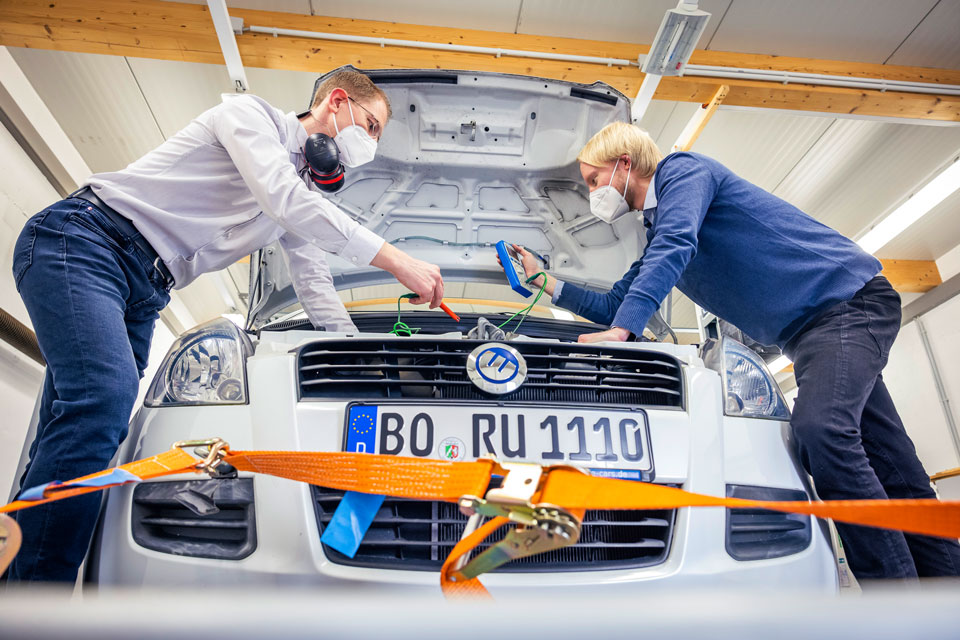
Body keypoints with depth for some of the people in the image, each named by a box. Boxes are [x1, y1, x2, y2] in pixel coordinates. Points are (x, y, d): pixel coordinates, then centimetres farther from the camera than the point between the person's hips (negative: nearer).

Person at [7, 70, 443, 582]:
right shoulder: (250, 113, -4)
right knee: (105, 400, -28)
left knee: (70, 437, 1)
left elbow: (316, 290, 17)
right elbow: (282, 198, -22)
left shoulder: (306, 194, 18)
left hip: (145, 293, 8)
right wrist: (397, 261, -23)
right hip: (83, 239, -8)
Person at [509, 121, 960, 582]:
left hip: (848, 294, -9)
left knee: (821, 428, -28)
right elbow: (612, 307, 21)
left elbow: (675, 246, -25)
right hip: (808, 331, 9)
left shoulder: (683, 170, -7)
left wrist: (622, 329, -33)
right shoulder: (657, 232, 18)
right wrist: (545, 281, 18)